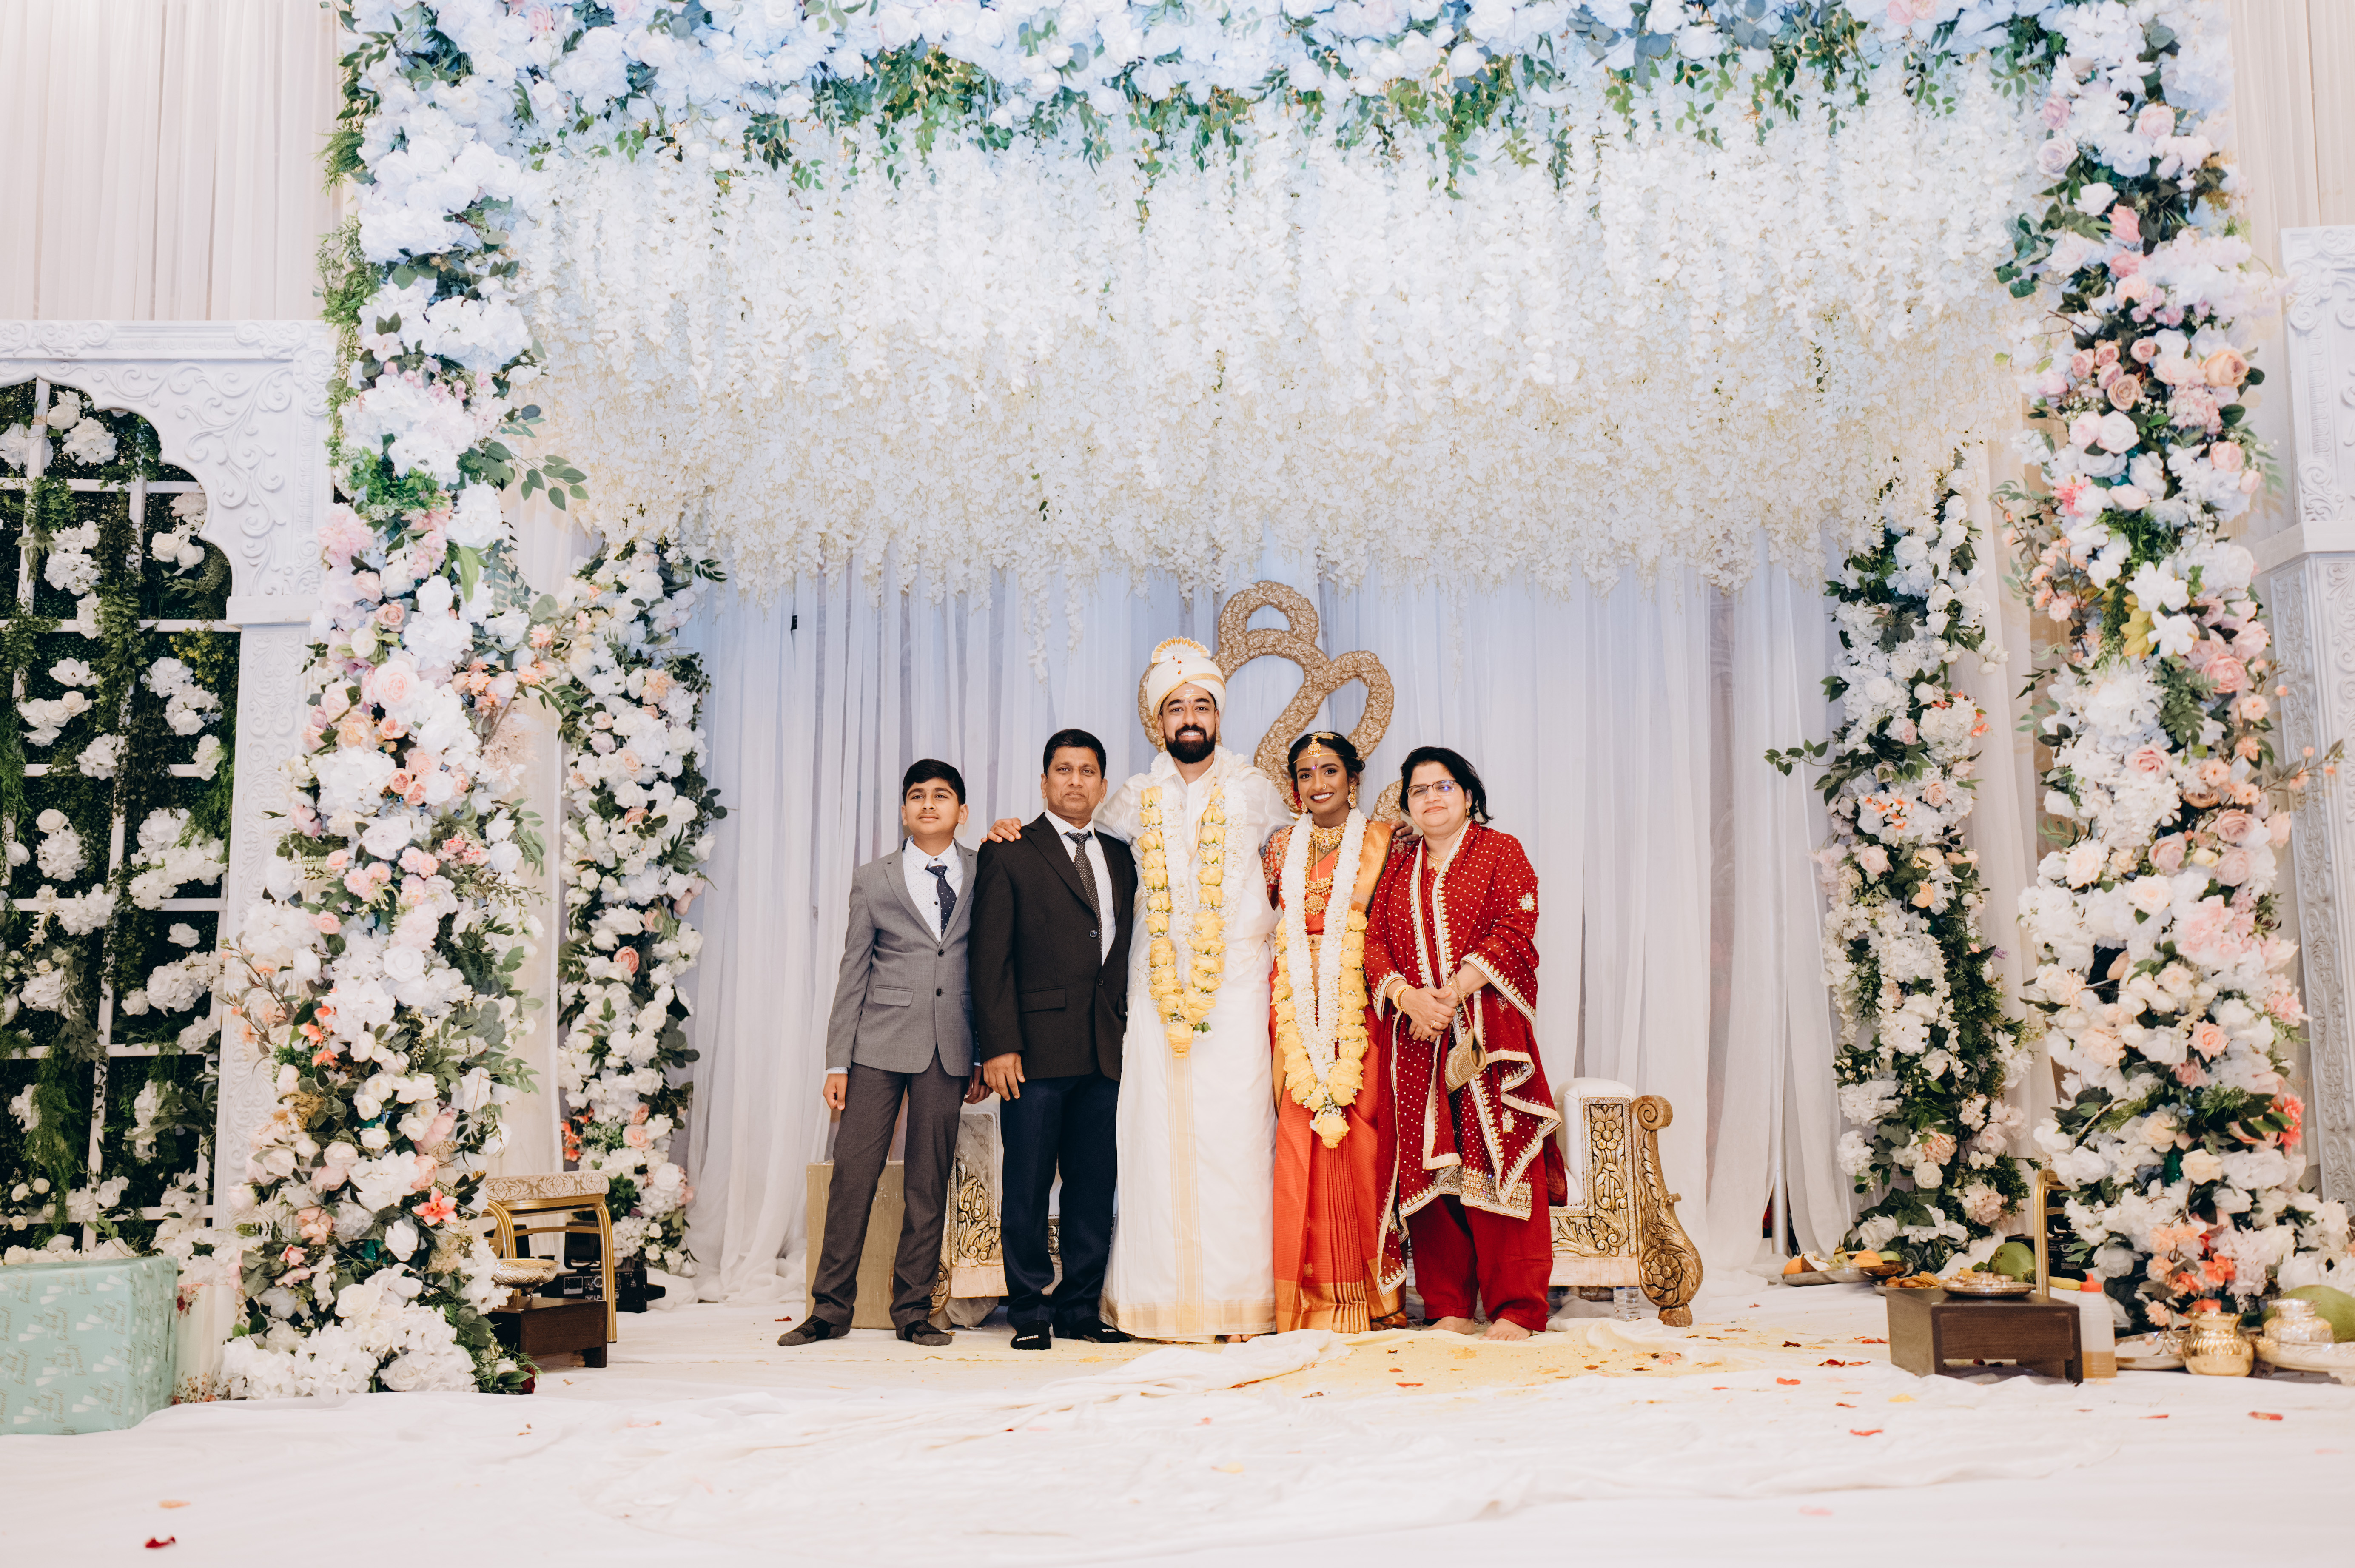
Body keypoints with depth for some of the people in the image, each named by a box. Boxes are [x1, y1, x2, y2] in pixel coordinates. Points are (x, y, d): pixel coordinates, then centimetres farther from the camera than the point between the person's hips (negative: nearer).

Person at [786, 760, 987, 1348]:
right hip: (880, 1046, -1)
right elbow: (853, 973, 6)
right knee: (853, 1172, -2)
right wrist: (837, 1062, 1)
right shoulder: (873, 880, 7)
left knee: (929, 1183, 4)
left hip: (949, 1051, 1)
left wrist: (985, 1057, 7)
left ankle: (913, 1309, 15)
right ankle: (831, 1307, 9)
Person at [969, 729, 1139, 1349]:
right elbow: (992, 959, -3)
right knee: (1028, 1186, 0)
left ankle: (1080, 1308, 17)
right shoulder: (1009, 855, 2)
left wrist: (1125, 1022, 7)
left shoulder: (1120, 858, 17)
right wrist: (998, 1045, -11)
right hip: (1036, 1048, -4)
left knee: (1096, 1184, 7)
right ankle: (1031, 1311, 10)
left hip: (1105, 1051, 5)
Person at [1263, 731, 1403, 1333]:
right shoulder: (1283, 845, 14)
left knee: (1362, 1139, -4)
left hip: (1358, 1006, -2)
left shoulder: (1381, 839, 6)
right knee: (1301, 1142, -3)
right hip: (1297, 1008, 2)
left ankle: (1367, 1293, 6)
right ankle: (1311, 1293, 5)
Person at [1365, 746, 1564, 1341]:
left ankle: (1515, 1310, -5)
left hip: (1487, 1032, -4)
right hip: (1416, 1037, 4)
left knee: (1497, 1159, -9)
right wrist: (1410, 997, -10)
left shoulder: (1500, 851, 7)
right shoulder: (1398, 869, 20)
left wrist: (1453, 993, -15)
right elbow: (1375, 943, 10)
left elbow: (1515, 932, -6)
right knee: (1429, 1166, 1)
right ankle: (1450, 1308, 7)